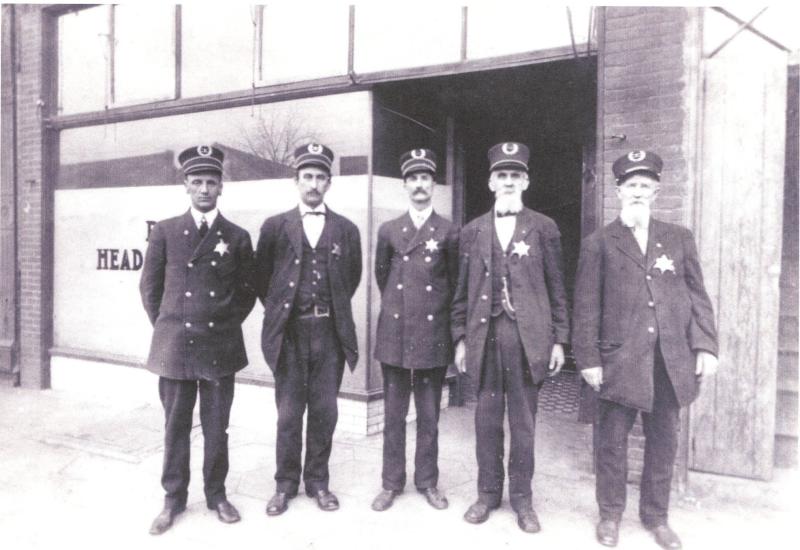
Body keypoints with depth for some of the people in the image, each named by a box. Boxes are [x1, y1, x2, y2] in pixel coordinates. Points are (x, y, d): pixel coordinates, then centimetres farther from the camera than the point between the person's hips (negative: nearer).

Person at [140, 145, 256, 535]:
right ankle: (173, 498, 25)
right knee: (176, 426, 10)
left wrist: (226, 325, 6)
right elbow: (150, 288, 8)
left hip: (220, 348, 0)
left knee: (216, 428, 9)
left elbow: (246, 292, 10)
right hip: (174, 347, 0)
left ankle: (216, 495, 26)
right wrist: (168, 329, 7)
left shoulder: (237, 237, 3)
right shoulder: (164, 232, 2)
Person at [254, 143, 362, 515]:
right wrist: (278, 310, 9)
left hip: (330, 332, 1)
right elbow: (261, 277, 9)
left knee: (324, 412, 8)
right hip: (289, 332, -1)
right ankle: (286, 484, 23)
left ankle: (318, 482, 24)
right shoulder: (275, 227, 3)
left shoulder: (346, 230, 6)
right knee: (289, 412, 7)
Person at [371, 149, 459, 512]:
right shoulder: (388, 231, 7)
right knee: (393, 415, 8)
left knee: (429, 416, 8)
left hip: (433, 336, -1)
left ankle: (428, 482, 23)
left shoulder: (448, 232, 2)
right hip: (395, 335, 1)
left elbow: (454, 283, 10)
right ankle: (392, 482, 21)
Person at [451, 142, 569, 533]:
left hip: (528, 337, -1)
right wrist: (460, 338, 5)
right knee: (487, 419, 9)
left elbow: (556, 289, 4)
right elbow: (463, 290, 9)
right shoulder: (472, 231, 9)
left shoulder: (544, 228, 4)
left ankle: (521, 497, 22)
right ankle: (488, 492, 25)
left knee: (523, 421, 7)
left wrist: (559, 340, 0)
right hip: (485, 336, 2)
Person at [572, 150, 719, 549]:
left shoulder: (679, 238, 11)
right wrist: (588, 358, -7)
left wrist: (705, 346, 0)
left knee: (663, 441, 12)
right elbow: (587, 306, -2)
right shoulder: (599, 243, 2)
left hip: (672, 359, 3)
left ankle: (656, 516, 29)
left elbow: (697, 297, 10)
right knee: (612, 440, 6)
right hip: (619, 357, -2)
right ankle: (610, 514, 24)